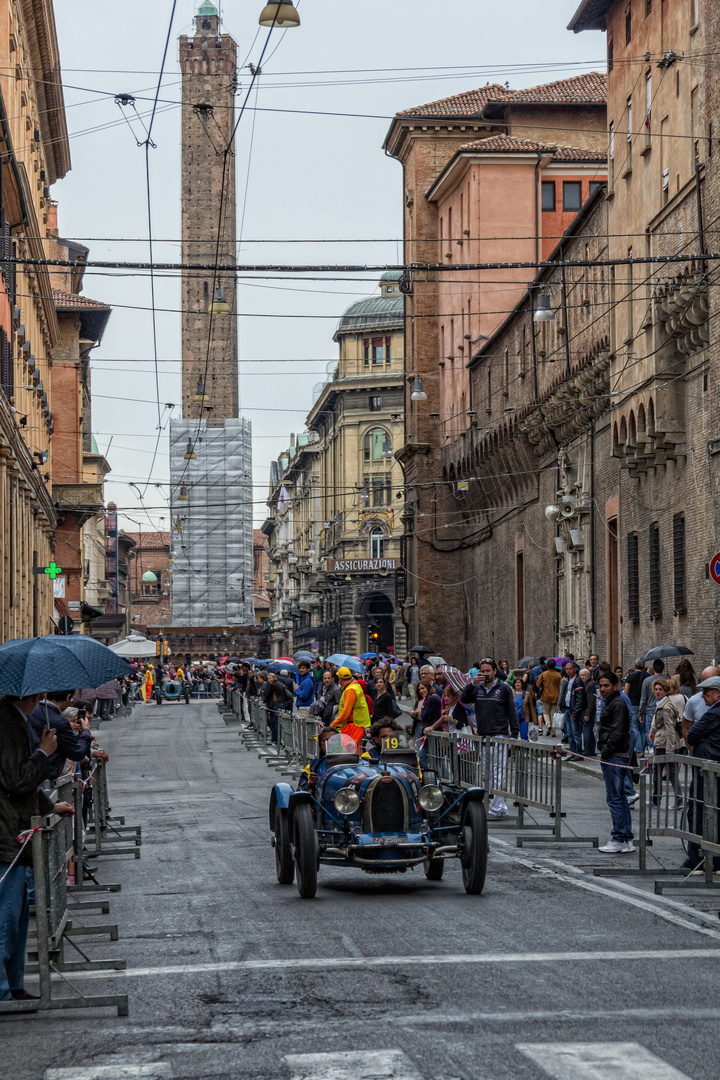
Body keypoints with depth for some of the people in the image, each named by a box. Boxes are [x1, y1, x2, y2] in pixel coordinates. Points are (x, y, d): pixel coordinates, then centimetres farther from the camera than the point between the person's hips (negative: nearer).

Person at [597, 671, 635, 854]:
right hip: (612, 757, 11)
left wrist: (606, 752, -18)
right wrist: (604, 753, 16)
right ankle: (627, 840, 15)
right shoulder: (610, 704, 19)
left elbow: (617, 733, -21)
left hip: (615, 756, -11)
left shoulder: (618, 704, -13)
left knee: (615, 799, -9)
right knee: (620, 799, 12)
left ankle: (619, 839, -6)